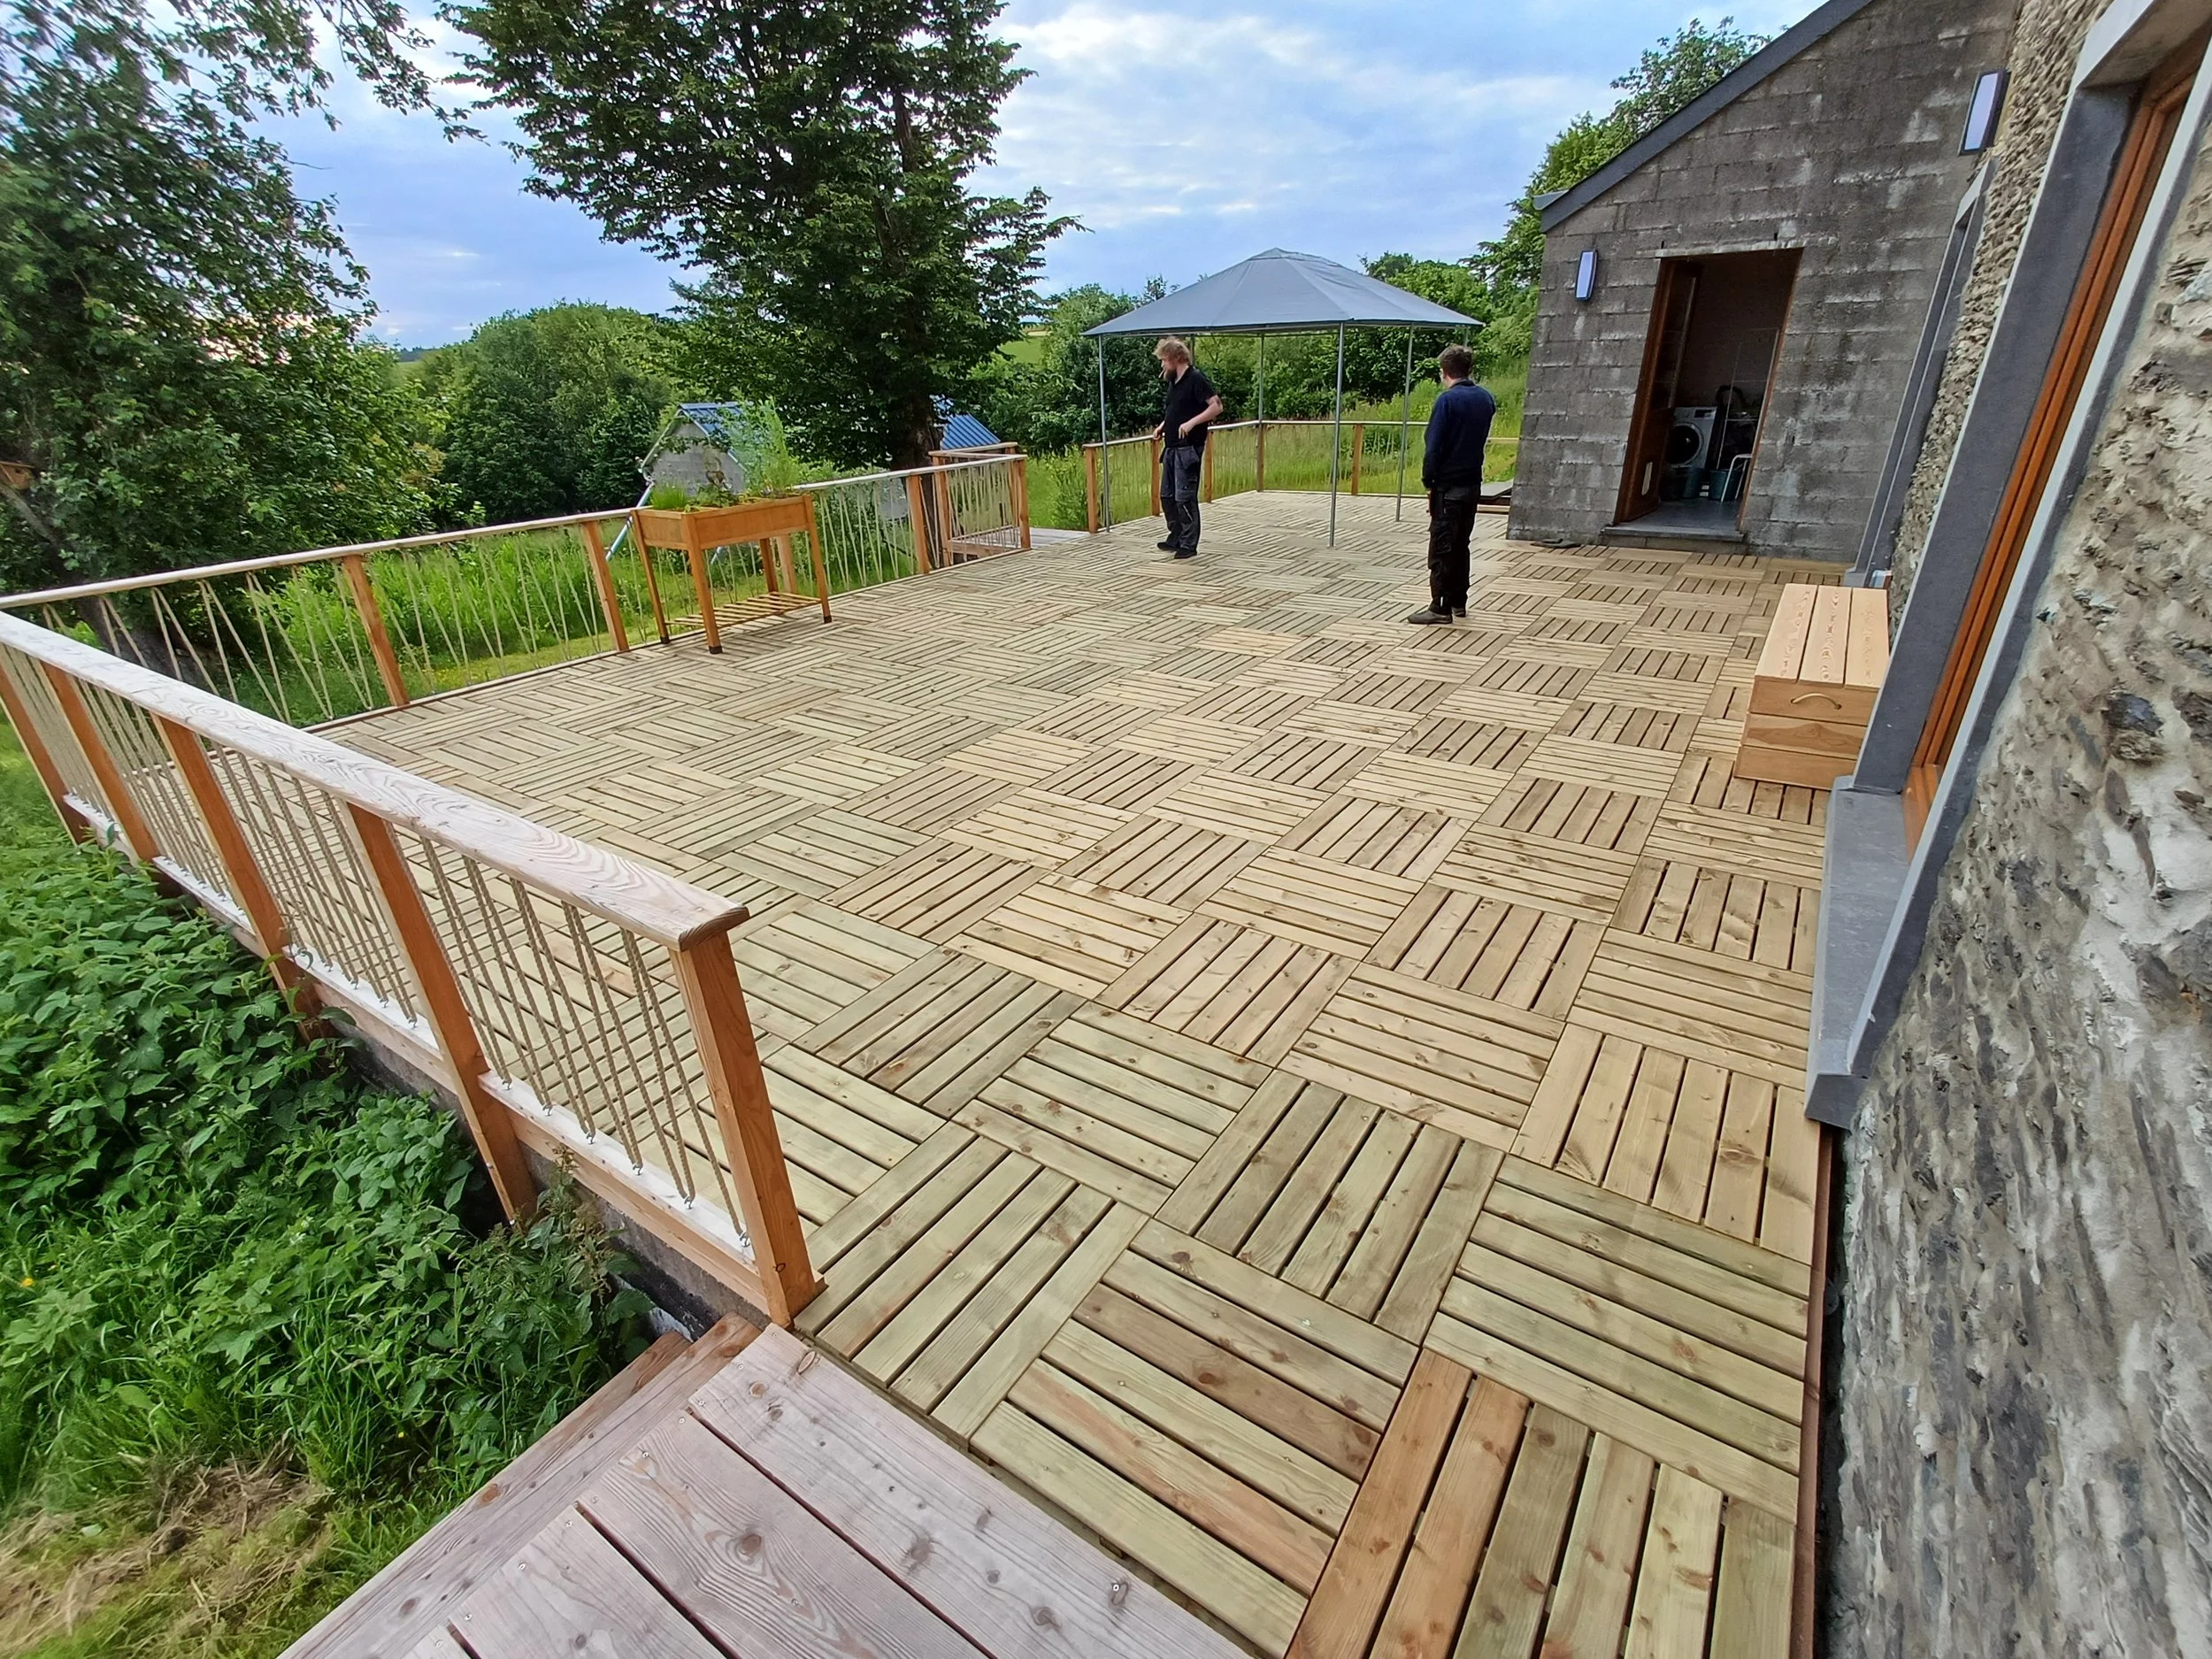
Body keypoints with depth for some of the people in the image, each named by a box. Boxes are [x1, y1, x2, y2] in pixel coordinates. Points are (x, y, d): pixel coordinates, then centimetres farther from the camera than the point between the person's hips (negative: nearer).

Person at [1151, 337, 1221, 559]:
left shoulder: (1196, 378, -11)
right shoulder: (1173, 381, 14)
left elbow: (1216, 406, -17)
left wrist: (1192, 423, -26)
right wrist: (1163, 425, 11)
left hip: (1188, 449, -9)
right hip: (1171, 447, 9)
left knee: (1185, 498, -6)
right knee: (1167, 496, 12)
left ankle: (1189, 545, 2)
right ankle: (1175, 538, 25)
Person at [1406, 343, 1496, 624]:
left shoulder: (1448, 399, -13)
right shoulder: (1486, 399, 8)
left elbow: (1434, 445, -15)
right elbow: (1482, 439, 15)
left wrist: (1427, 479, -7)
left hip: (1448, 485, -7)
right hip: (1473, 483, 7)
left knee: (1441, 547, -4)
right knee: (1460, 544, 15)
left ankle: (1440, 607, -5)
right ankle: (1458, 602, 20)